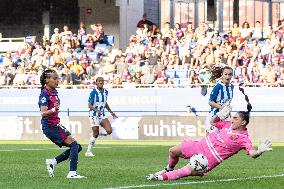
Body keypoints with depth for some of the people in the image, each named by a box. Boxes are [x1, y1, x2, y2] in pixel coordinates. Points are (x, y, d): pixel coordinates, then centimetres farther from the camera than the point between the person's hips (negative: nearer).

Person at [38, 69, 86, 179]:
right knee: (74, 145, -15)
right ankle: (72, 173, -20)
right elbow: (43, 113, -25)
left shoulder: (54, 92, 12)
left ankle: (52, 162, 6)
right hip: (50, 126, -9)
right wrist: (53, 110, -41)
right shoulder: (44, 94, -15)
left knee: (77, 147, 7)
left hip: (55, 125, 9)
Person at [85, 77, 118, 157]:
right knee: (95, 134, -6)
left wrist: (111, 112, 21)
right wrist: (96, 110, -31)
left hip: (102, 115, 6)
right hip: (94, 115, -6)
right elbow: (89, 105, -15)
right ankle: (88, 151, 7)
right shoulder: (93, 92, -12)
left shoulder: (105, 92, 8)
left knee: (109, 130, -13)